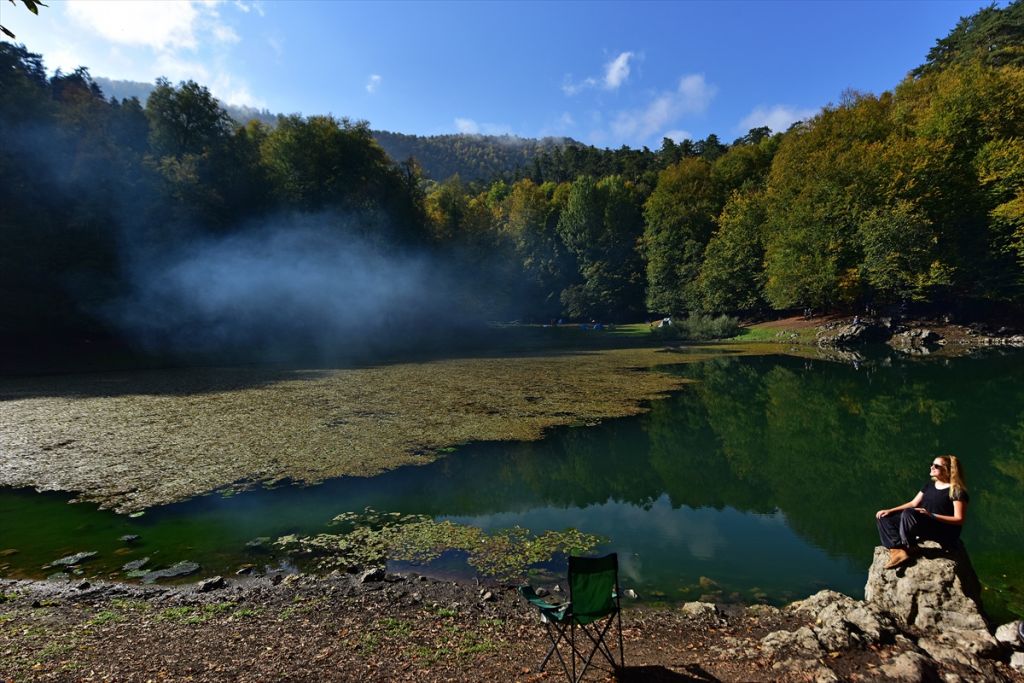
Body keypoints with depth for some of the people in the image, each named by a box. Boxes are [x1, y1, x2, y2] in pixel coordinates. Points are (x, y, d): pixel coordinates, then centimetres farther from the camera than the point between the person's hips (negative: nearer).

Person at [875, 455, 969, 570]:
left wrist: (932, 515, -24)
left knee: (908, 513, -36)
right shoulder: (930, 485, 16)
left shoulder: (957, 491, -7)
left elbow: (959, 519, -13)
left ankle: (906, 550, -20)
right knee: (884, 518, -7)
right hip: (923, 526, 9)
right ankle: (897, 550, -27)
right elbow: (913, 504, 16)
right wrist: (890, 511, 4)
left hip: (944, 533, -8)